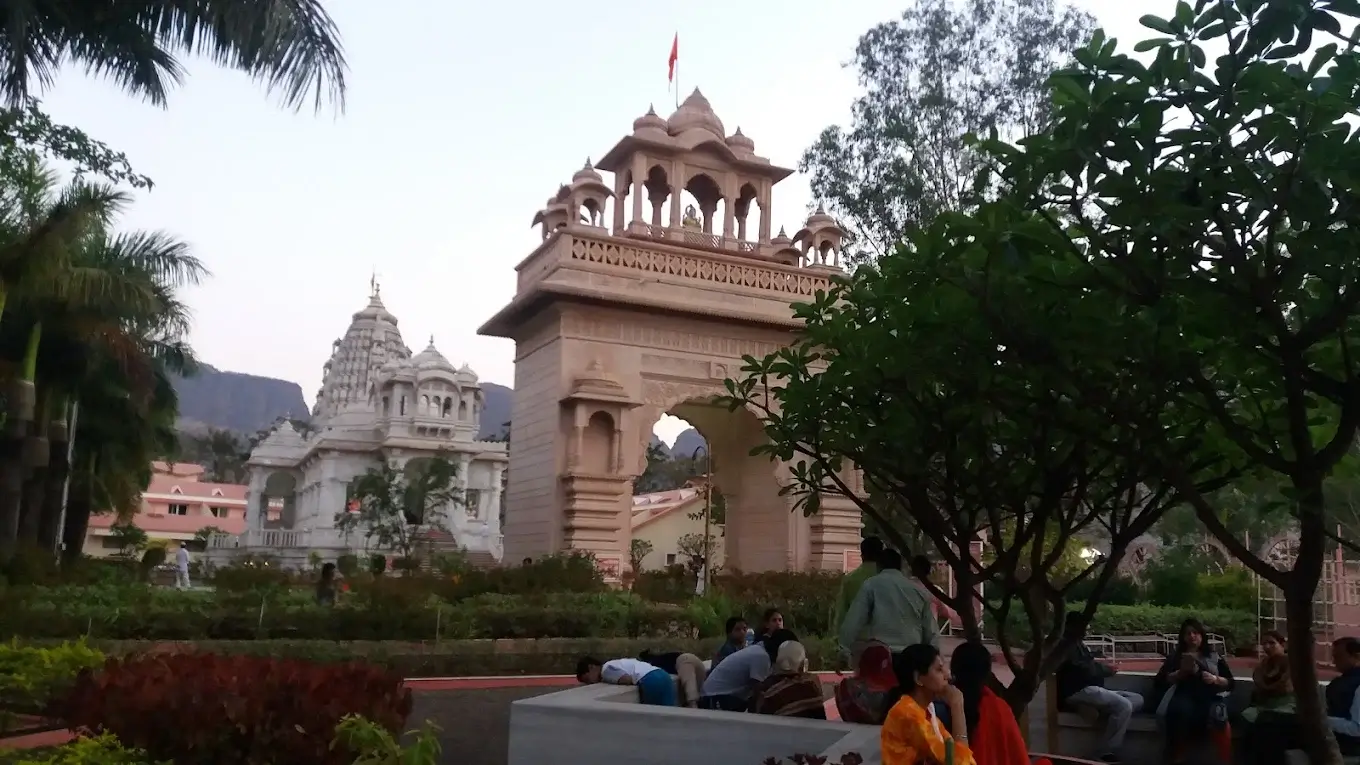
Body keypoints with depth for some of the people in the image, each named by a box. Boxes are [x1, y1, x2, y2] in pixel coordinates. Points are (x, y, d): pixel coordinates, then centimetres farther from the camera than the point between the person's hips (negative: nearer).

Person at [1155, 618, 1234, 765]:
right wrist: (1181, 672, -6)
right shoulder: (1175, 656, 20)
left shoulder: (1215, 657, 21)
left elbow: (1230, 683, 15)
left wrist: (1215, 679, -5)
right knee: (1182, 709, -39)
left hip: (1208, 699, 1)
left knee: (1217, 715, -37)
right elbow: (1160, 681, 8)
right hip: (1184, 697, -1)